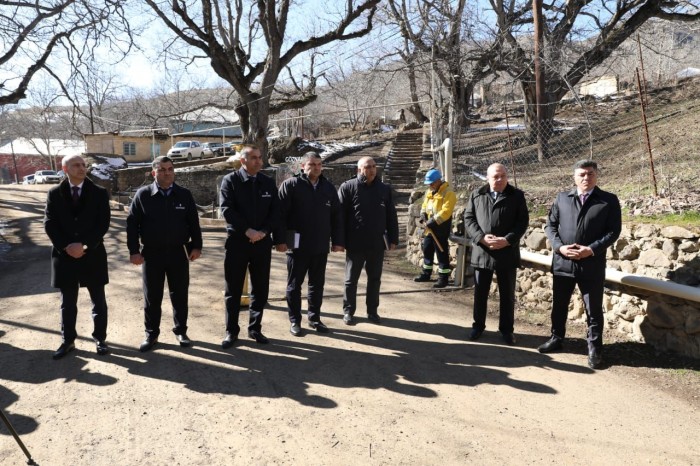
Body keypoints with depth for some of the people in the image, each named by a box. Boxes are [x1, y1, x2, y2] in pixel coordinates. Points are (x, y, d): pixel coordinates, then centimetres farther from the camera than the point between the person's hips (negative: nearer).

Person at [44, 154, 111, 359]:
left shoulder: (99, 193, -1)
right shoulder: (54, 194, 4)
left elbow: (103, 224, -7)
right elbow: (49, 224, -1)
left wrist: (84, 245, -17)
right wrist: (66, 247, -14)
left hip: (93, 255, -1)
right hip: (64, 255, 1)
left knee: (99, 301, 8)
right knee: (68, 303, 12)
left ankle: (100, 339, 22)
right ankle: (68, 341, 26)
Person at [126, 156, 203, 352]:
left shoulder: (184, 195, 1)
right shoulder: (143, 195, -2)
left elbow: (193, 222, 5)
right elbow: (132, 224, -1)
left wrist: (196, 246, -1)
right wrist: (134, 251, -6)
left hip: (178, 253, 1)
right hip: (152, 254, 0)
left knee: (180, 295, 9)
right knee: (152, 297, 9)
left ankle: (180, 331, 25)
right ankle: (151, 334, 23)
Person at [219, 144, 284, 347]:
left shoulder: (268, 183, 8)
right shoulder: (230, 180, -3)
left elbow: (275, 212, 4)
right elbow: (227, 209, -12)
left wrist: (263, 231, -12)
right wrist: (247, 231, -18)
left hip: (262, 242, 3)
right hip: (237, 241, -3)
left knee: (260, 289, 9)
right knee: (233, 289, 4)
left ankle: (255, 328, 23)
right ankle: (231, 331, 17)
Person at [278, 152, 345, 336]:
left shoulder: (328, 187, 9)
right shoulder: (290, 185, -5)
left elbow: (336, 216, 10)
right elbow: (280, 213, -9)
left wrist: (337, 240, 6)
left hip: (320, 246, 4)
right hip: (298, 246, -4)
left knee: (317, 284, 12)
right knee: (294, 285, 7)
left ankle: (314, 318, 26)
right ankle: (295, 321, 19)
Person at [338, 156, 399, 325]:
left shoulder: (385, 189, 7)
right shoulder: (348, 187, -4)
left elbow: (391, 216, 9)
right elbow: (340, 214, -6)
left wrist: (393, 239, 5)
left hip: (377, 244, 3)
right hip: (355, 244, -3)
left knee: (374, 279, 12)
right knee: (351, 280, 8)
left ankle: (372, 311, 25)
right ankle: (348, 311, 21)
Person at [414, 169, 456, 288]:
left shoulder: (448, 193, -14)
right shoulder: (429, 192, 13)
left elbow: (445, 212, -22)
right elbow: (424, 205, 20)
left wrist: (433, 222, -25)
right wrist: (423, 216, 0)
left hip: (441, 228, -8)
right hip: (430, 228, 8)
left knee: (441, 253, -4)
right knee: (427, 250, 16)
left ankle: (443, 278, 4)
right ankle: (426, 274, 29)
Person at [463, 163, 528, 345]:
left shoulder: (517, 195, 1)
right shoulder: (476, 195, 5)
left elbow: (523, 221, -2)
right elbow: (468, 219, 2)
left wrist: (507, 240, -16)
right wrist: (481, 237, -14)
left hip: (507, 253, -1)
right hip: (481, 252, 1)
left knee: (507, 294, 9)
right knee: (480, 293, 11)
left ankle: (506, 329, 23)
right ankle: (478, 326, 27)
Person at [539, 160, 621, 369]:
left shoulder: (609, 200, 0)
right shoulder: (562, 198, 7)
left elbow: (613, 231, -5)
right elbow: (550, 225, 6)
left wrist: (591, 249, -17)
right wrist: (559, 246, -10)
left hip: (592, 265, -3)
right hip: (562, 262, 3)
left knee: (594, 310, 6)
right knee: (559, 305, 15)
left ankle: (595, 348, 20)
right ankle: (556, 338, 33)